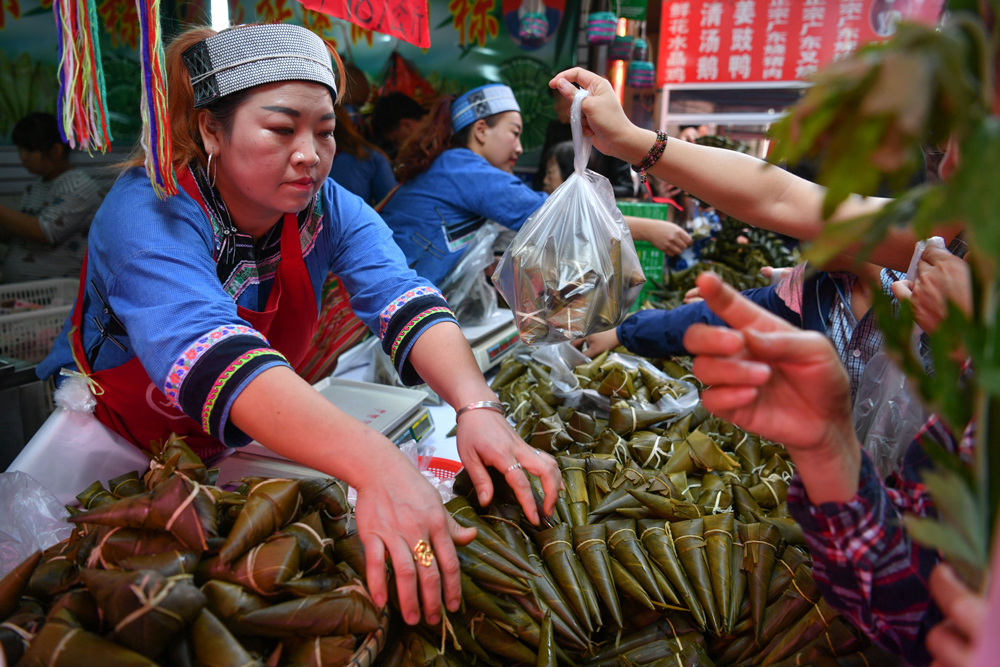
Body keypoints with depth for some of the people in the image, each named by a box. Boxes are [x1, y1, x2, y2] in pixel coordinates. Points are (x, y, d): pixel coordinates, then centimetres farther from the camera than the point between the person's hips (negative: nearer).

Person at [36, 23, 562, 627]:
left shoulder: (328, 209, -15)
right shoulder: (148, 211, -30)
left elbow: (404, 301, -29)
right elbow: (211, 354, -47)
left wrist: (478, 406, -50)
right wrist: (374, 463, -62)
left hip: (239, 444, 3)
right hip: (110, 440, -2)